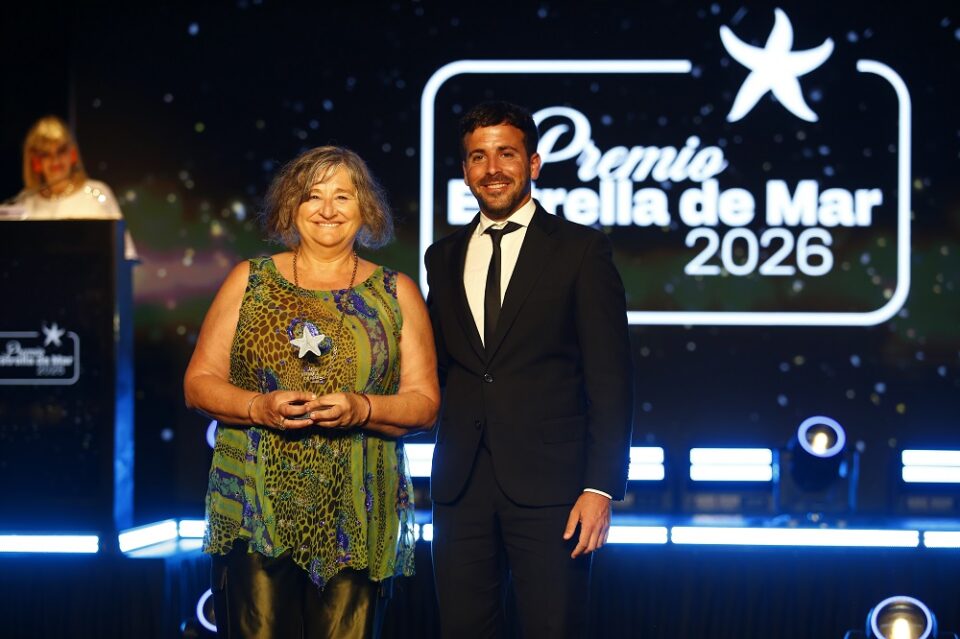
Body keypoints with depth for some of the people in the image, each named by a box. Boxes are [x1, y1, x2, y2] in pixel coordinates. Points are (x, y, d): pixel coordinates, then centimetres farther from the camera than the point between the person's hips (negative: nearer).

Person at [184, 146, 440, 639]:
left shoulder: (397, 294, 10)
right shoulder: (249, 281, 10)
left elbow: (425, 403, 5)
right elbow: (199, 383, 7)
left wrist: (361, 410, -14)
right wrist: (259, 407, -12)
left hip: (353, 520, 0)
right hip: (255, 511, 0)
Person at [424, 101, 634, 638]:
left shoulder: (582, 250, 0)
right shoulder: (444, 257, 15)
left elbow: (610, 377, -4)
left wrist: (601, 487, -11)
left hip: (549, 487, -4)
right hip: (461, 487, 4)